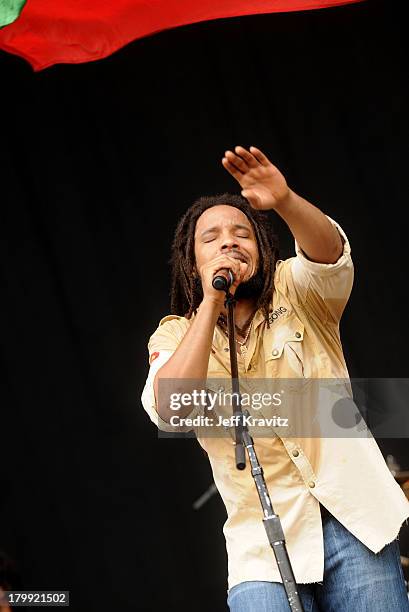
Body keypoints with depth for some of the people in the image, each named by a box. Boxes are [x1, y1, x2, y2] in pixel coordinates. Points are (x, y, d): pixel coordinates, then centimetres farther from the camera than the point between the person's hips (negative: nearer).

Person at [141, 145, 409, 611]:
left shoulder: (295, 292, 8)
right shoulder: (175, 336, 7)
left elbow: (328, 253, -15)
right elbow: (170, 411, -14)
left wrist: (284, 201, -35)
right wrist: (211, 301, -14)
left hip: (357, 521, 1)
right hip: (264, 544, 0)